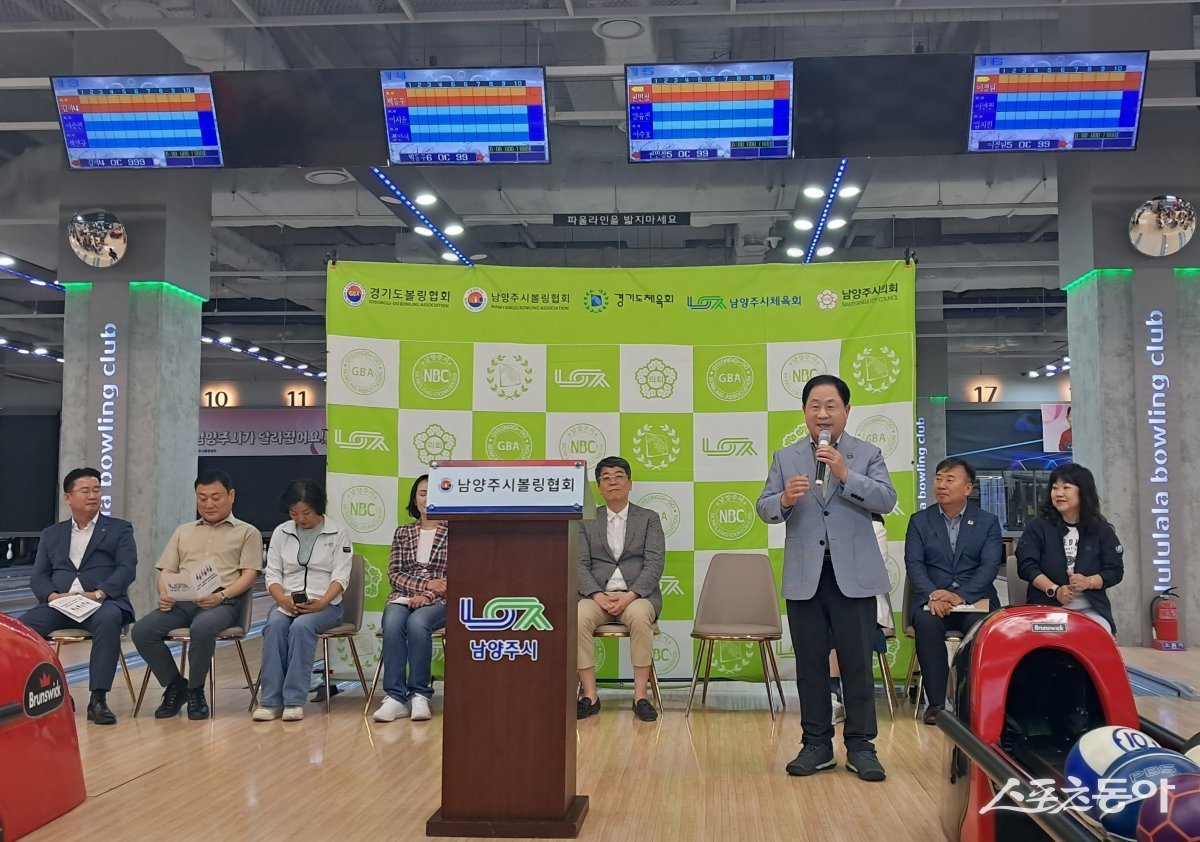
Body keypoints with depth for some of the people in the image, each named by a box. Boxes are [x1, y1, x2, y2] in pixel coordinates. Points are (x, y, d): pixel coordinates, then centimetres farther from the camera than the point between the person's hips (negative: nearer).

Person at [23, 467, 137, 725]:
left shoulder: (119, 529, 11)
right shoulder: (51, 534, 21)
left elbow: (127, 569, -2)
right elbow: (38, 576, 12)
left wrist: (98, 593, -20)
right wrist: (53, 595, -12)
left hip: (103, 601, -3)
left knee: (109, 620, -38)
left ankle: (98, 698, -35)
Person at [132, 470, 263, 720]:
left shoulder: (247, 533, 13)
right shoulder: (184, 531, 27)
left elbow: (249, 575, 2)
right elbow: (166, 571, 19)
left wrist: (221, 595, -17)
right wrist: (164, 594, -4)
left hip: (222, 602, -4)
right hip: (181, 602, 4)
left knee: (202, 629, -38)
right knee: (142, 630, -24)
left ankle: (195, 690, -12)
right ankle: (175, 685, -2)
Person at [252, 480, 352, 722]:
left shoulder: (338, 534, 4)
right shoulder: (281, 532, 12)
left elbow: (340, 577, -3)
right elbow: (272, 574, 7)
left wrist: (321, 603, -20)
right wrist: (283, 599, -13)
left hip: (325, 605, -2)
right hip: (287, 603, 3)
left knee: (302, 626, -34)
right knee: (274, 624, -30)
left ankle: (294, 700, -31)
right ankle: (270, 700, -30)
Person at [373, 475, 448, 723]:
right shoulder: (402, 533, 16)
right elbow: (394, 573, 7)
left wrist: (428, 595, -16)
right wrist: (426, 583, -11)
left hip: (439, 601, -2)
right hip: (403, 597, 3)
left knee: (417, 623, -36)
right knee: (392, 624, -32)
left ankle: (420, 695, -24)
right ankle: (395, 696, -30)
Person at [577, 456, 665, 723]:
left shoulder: (649, 519, 11)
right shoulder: (586, 521, 15)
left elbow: (654, 564, 0)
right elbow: (580, 564, 4)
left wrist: (630, 596, -16)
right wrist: (598, 596, -14)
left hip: (638, 595, -1)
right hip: (598, 594, 1)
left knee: (639, 616, -36)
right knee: (578, 618, -32)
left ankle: (640, 696, -29)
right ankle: (589, 696, -23)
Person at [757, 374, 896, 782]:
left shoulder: (868, 455, 6)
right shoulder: (785, 458, 10)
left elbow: (886, 500, -8)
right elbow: (765, 509, 3)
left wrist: (846, 475, -20)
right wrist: (784, 499, -19)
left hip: (853, 575, -2)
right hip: (804, 576, 2)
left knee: (857, 663, 2)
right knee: (810, 664, 8)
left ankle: (860, 746, 13)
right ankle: (817, 744, 18)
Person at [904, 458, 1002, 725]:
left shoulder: (988, 522, 9)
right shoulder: (919, 521, 11)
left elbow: (990, 566, -3)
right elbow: (914, 563, 0)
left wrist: (961, 596, -20)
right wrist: (932, 595, -20)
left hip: (974, 600, 0)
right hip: (931, 598, 1)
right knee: (927, 622, -33)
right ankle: (936, 701, -24)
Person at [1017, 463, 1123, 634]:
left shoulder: (1102, 530, 9)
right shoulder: (1038, 527, 5)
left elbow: (1116, 570, 7)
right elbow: (1027, 565, -2)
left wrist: (1088, 582, -14)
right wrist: (1054, 590, -16)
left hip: (1091, 610, 2)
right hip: (1046, 608, -1)